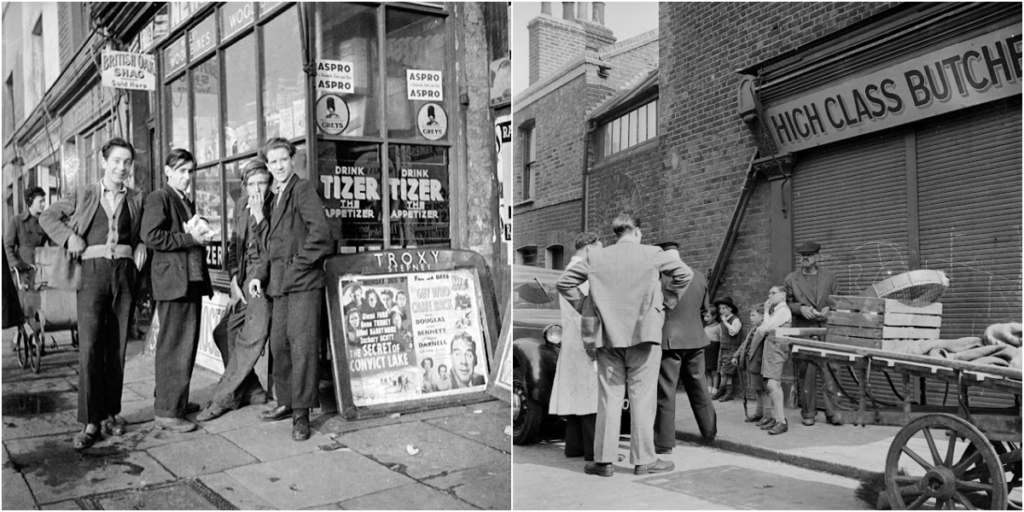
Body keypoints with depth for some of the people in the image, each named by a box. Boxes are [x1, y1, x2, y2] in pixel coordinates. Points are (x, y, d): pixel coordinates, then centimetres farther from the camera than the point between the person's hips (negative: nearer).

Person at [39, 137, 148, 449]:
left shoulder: (136, 200, 12)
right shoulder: (83, 195, 8)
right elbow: (47, 217, 14)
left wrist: (141, 245, 4)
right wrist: (69, 237, -2)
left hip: (125, 274, 2)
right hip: (92, 274, -2)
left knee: (117, 348, 6)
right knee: (89, 347, -10)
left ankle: (111, 413, 18)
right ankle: (91, 422, -5)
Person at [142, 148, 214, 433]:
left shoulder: (188, 203, 23)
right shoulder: (158, 198, -4)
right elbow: (151, 236, -17)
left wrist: (200, 237, 7)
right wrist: (189, 238, -16)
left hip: (193, 281, 9)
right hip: (172, 281, -9)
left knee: (187, 345, 13)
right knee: (173, 347, -6)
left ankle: (176, 399, 24)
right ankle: (167, 412, 0)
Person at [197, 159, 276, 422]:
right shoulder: (240, 211, 15)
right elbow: (233, 249, 15)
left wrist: (260, 216, -17)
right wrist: (234, 281, 2)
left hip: (264, 280, -6)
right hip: (243, 280, 6)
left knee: (250, 340, -11)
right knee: (230, 336, 2)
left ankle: (224, 398, 0)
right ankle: (252, 391, 18)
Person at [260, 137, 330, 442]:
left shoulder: (303, 188, -6)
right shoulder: (276, 196, 19)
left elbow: (321, 231, -16)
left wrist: (300, 263, -12)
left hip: (303, 282, -8)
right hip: (280, 284, 8)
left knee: (302, 345, -7)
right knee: (279, 344, 11)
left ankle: (301, 413, 0)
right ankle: (286, 402, 24)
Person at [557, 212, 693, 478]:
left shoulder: (596, 258, 5)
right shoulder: (652, 254, -1)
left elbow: (564, 282, 7)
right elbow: (685, 274, -1)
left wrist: (584, 307, 13)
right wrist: (667, 303, 9)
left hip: (608, 335, 2)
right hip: (644, 334, -2)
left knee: (608, 397, 6)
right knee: (642, 397, 4)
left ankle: (604, 460, 9)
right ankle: (644, 460, 9)